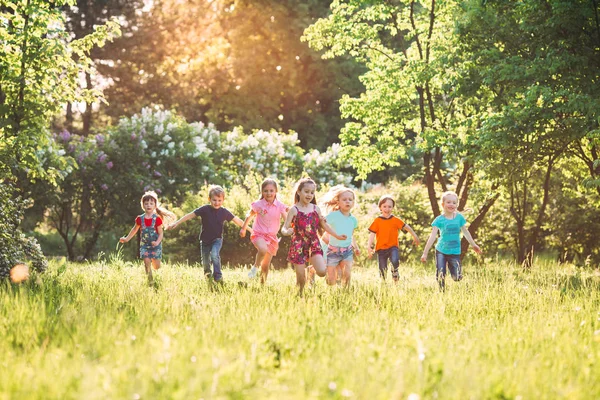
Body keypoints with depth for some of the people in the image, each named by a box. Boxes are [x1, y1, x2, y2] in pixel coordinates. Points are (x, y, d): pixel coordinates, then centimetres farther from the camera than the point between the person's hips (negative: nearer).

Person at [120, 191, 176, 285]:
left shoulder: (157, 219, -9)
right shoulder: (140, 219, -1)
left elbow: (160, 233, -8)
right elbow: (134, 230, 15)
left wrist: (157, 242, -24)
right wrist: (127, 239, 12)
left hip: (155, 245, -2)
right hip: (144, 244, 2)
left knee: (156, 265, -1)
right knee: (147, 261, -13)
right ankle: (150, 280, -2)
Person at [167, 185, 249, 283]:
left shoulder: (224, 212, -9)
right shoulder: (205, 209, -14)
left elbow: (237, 220, -1)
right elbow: (190, 215, -15)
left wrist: (248, 229, 2)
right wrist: (176, 223, -20)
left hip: (217, 239, -1)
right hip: (205, 240, 1)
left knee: (214, 254, -27)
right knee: (205, 262, 10)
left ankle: (218, 275, -19)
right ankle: (207, 273, 42)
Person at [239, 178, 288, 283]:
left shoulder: (280, 206, -4)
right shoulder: (258, 204, -7)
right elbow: (249, 216, 9)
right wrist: (243, 228, 17)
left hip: (272, 237, 3)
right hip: (259, 234, -2)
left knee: (266, 266, 9)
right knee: (263, 250, -36)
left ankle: (263, 284, 27)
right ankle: (255, 267, -10)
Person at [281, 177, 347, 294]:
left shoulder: (316, 209, 7)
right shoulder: (294, 210, -5)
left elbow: (324, 225, 19)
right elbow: (284, 228, -11)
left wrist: (337, 236, 18)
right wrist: (286, 232, -34)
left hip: (314, 244, 3)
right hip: (299, 245, -3)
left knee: (322, 272, -16)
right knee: (301, 278, -2)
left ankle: (312, 270, 16)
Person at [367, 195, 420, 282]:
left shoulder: (396, 220, 2)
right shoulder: (377, 221, -1)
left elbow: (406, 227, 13)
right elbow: (372, 234, -2)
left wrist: (415, 236, 16)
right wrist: (369, 247, -12)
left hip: (393, 246, 0)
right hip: (381, 248, 0)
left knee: (395, 261, -28)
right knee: (383, 270, 1)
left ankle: (395, 272, 2)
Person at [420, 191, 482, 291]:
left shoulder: (459, 217, 0)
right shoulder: (439, 220, -7)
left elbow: (465, 232, 13)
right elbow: (432, 236, -12)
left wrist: (474, 245, 21)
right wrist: (425, 253, -16)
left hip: (455, 252, 2)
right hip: (441, 251, -2)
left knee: (457, 277, 0)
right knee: (440, 277, -8)